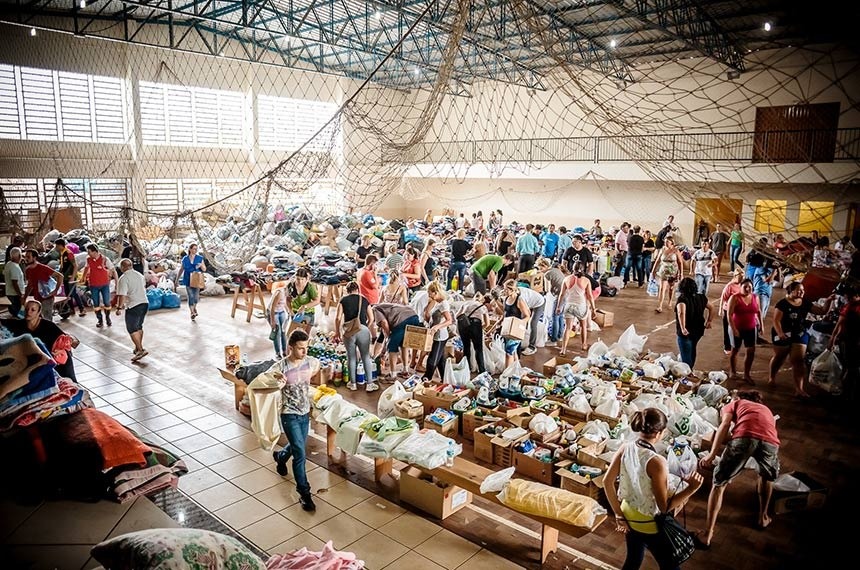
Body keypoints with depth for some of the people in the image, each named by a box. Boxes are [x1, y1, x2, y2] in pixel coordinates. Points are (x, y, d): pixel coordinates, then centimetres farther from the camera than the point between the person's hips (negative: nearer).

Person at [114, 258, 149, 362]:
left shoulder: (123, 278, -13)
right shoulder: (140, 275, 10)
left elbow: (122, 295, -19)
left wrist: (119, 308, -14)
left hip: (133, 306, -8)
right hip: (145, 303, 8)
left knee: (132, 329, -2)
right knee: (139, 327, 20)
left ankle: (140, 350, -10)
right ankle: (138, 348, 27)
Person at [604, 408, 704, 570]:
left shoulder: (625, 448, -11)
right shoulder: (656, 462, -30)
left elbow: (608, 481, -4)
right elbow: (664, 507, -24)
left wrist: (618, 514, 4)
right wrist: (691, 488, -23)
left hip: (628, 515, 6)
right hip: (649, 524, -6)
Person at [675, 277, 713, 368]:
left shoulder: (682, 299, -22)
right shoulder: (701, 297, -2)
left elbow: (681, 313, -39)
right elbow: (711, 308, 11)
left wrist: (683, 328, -40)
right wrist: (708, 321, 17)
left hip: (686, 333, -7)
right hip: (698, 330, 7)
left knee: (686, 357, 4)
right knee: (692, 350, 30)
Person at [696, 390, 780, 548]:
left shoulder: (734, 404, 31)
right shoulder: (766, 410, 44)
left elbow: (725, 425, 11)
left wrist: (712, 454, 4)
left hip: (744, 438, -3)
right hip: (770, 442, 3)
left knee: (719, 484, 13)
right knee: (768, 476, 38)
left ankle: (708, 535, 11)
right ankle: (763, 517, 48)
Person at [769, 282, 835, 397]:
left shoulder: (805, 303, 4)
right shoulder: (783, 303, -12)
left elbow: (823, 311, 6)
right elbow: (776, 320, -17)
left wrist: (829, 301, -11)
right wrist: (780, 333, -31)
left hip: (800, 335, 4)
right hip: (783, 335, -4)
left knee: (799, 361, -4)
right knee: (779, 357, 12)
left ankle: (799, 389, -7)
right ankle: (771, 377, 38)